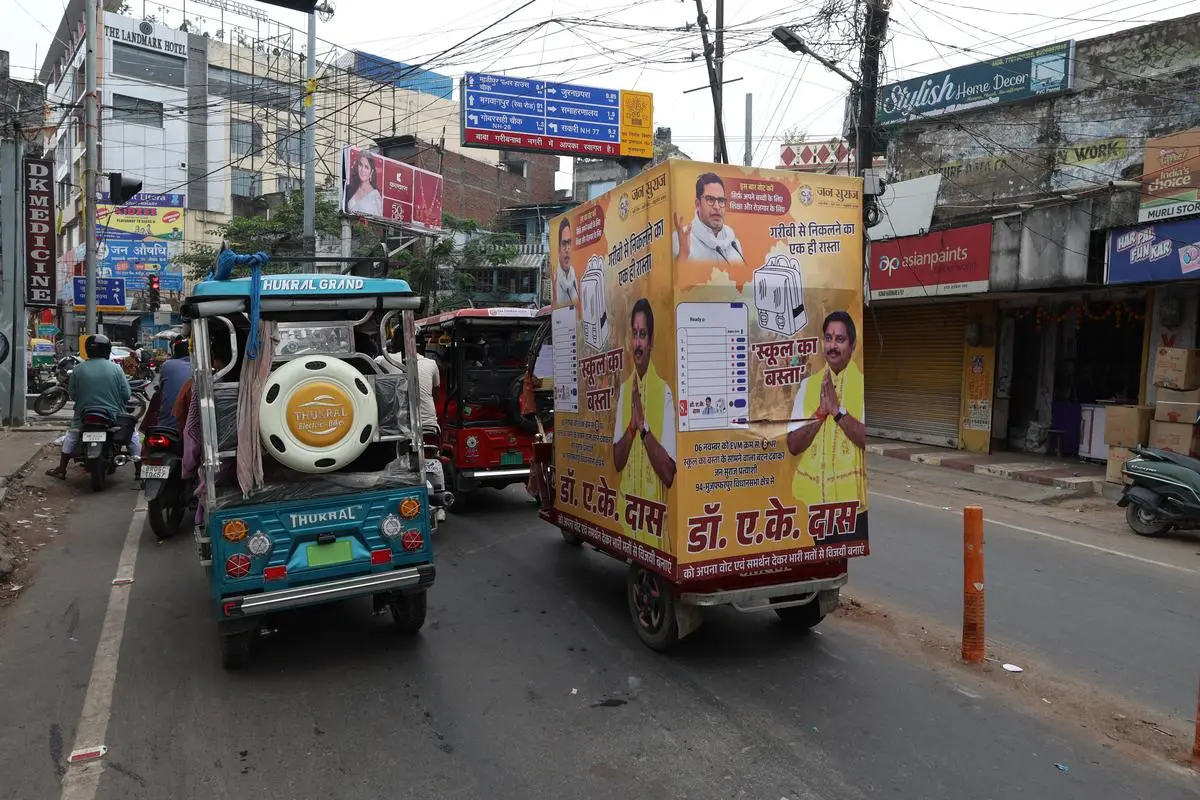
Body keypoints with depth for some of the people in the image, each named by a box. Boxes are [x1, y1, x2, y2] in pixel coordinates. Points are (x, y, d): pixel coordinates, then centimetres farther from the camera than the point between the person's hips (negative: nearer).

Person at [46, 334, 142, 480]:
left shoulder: (78, 368, -3)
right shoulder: (115, 368, -7)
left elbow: (72, 394, 2)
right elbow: (126, 394, -8)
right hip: (113, 414, -1)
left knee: (71, 434, 27)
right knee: (132, 434, 18)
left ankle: (61, 469, 27)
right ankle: (139, 470, 12)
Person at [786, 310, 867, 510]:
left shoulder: (862, 384, -1)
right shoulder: (808, 384, 7)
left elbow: (867, 439, -12)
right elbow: (793, 445, 1)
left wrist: (837, 410, -16)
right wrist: (820, 412, -10)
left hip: (850, 494, -2)